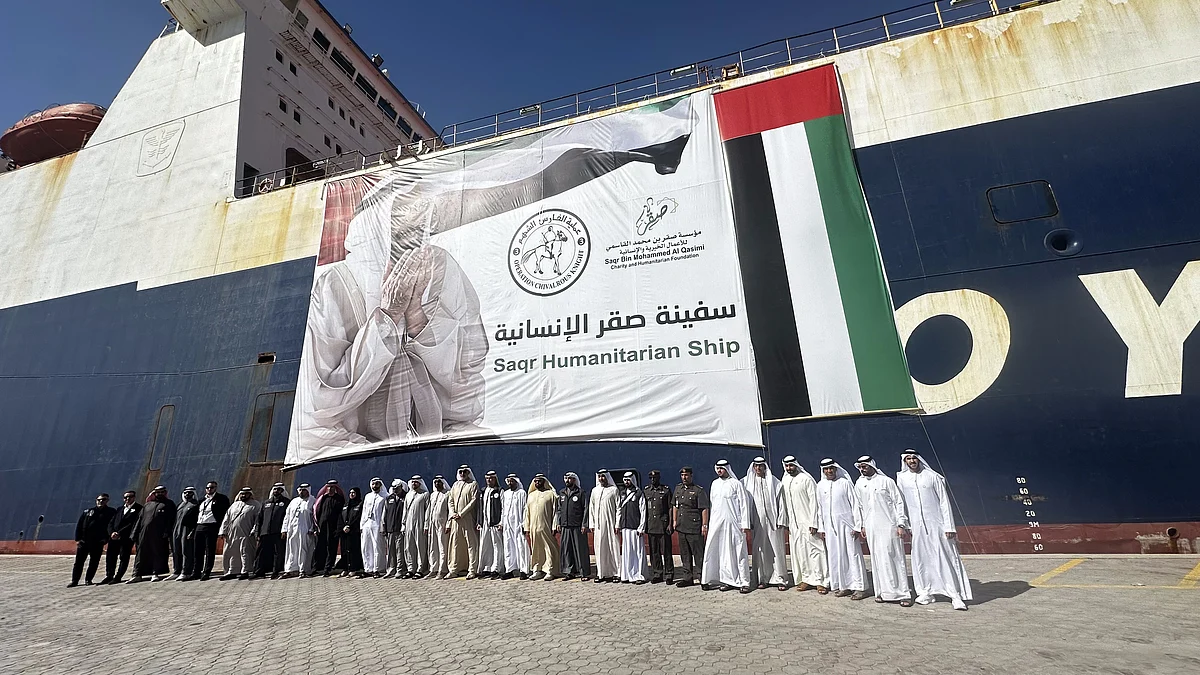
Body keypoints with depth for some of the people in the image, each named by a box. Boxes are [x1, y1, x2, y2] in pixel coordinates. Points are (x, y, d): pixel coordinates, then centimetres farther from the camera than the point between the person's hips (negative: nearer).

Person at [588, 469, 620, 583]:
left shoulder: (614, 490, 0)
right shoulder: (595, 490, 11)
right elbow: (591, 508, 13)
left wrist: (617, 524, -8)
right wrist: (591, 524, 6)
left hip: (610, 523, -3)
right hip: (598, 524, 3)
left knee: (613, 547, -2)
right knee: (600, 548, 4)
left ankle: (616, 573, 5)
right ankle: (601, 573, 12)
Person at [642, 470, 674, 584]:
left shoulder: (666, 490, 1)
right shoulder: (646, 491, 10)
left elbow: (670, 508, 0)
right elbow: (643, 509, 14)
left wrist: (670, 524, -7)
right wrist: (644, 524, 10)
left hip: (663, 525, -3)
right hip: (651, 526, 3)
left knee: (666, 551, 0)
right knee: (654, 551, 8)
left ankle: (669, 574, 9)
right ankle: (657, 574, 18)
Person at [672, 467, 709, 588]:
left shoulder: (699, 490, -7)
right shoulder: (678, 488, 12)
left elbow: (704, 509, -9)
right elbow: (674, 506, 19)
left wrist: (704, 525, -12)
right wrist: (674, 521, 15)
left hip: (694, 527, -6)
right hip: (681, 527, 6)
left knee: (698, 553, -1)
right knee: (684, 554, 12)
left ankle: (700, 577, 9)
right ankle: (687, 578, 21)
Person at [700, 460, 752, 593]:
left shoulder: (736, 484, -4)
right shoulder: (715, 484, 13)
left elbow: (744, 504, -6)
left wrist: (745, 524, -10)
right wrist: (710, 523, 14)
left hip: (734, 523, -5)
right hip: (717, 523, 5)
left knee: (739, 553, -2)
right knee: (723, 553, 8)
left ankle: (744, 582, 6)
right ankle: (729, 580, 17)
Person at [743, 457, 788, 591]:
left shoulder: (773, 481, 2)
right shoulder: (747, 482, 5)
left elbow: (780, 501, 1)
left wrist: (780, 520, -5)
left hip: (772, 520, -1)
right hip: (757, 522, 1)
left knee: (776, 549, 0)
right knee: (759, 550, 4)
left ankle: (780, 579, 9)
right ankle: (763, 579, 13)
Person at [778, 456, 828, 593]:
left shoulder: (806, 479, -9)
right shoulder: (785, 482, 9)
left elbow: (813, 501, -11)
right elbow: (784, 502, 14)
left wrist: (813, 523, -14)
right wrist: (784, 521, 12)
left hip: (807, 521, -6)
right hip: (794, 523, 6)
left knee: (814, 549, -3)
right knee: (799, 551, 9)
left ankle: (820, 581, 5)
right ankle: (806, 579, 18)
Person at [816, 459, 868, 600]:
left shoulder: (845, 482, -4)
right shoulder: (820, 485, 6)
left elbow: (855, 504, -4)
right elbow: (819, 507, 12)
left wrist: (857, 526, -7)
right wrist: (820, 527, 11)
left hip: (846, 524, -4)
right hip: (830, 527, 4)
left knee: (853, 555, 0)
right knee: (836, 557, 7)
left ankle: (859, 587, 9)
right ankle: (844, 586, 18)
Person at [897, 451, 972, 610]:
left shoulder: (932, 476, -4)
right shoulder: (901, 478, 2)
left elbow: (944, 501, -3)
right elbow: (901, 502, 7)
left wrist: (949, 526, -7)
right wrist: (906, 525, 8)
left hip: (936, 523, -2)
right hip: (917, 525, 2)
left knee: (946, 558, 0)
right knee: (921, 558, 8)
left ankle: (955, 594, 9)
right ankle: (926, 592, 19)